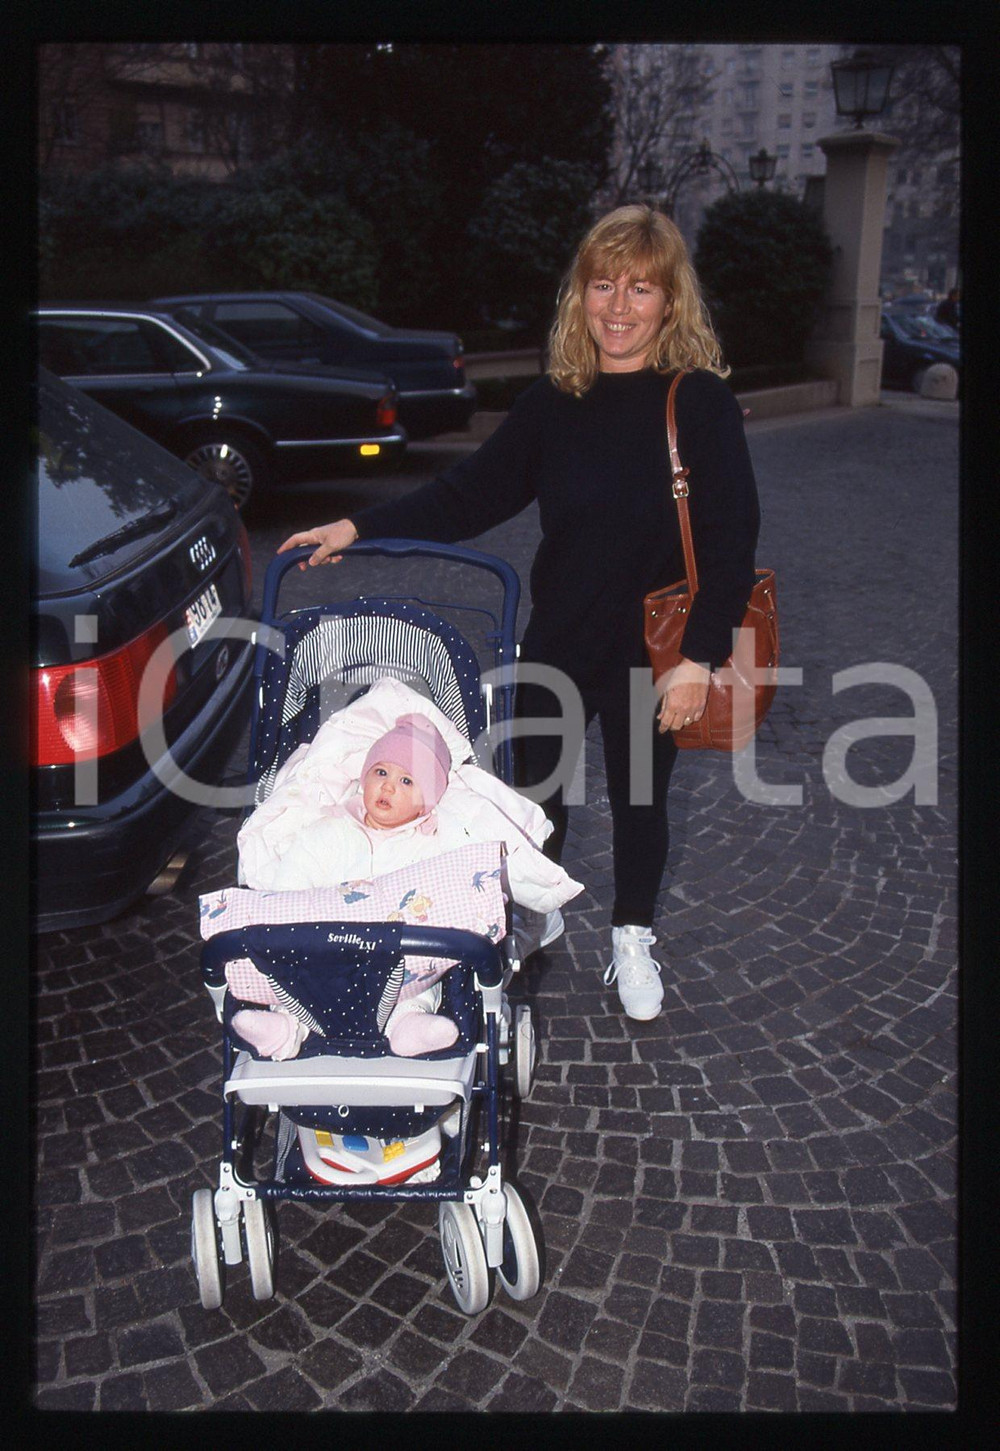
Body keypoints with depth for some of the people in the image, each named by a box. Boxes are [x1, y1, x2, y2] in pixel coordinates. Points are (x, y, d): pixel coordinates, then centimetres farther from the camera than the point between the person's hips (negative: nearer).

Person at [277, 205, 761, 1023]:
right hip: (558, 643, 3)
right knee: (534, 788, 14)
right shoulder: (554, 402, -1)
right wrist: (359, 529, -7)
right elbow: (470, 495, 1)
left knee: (639, 801, 15)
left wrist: (700, 657, -19)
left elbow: (731, 540, -13)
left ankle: (632, 941, 39)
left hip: (653, 654, -3)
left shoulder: (701, 402, -12)